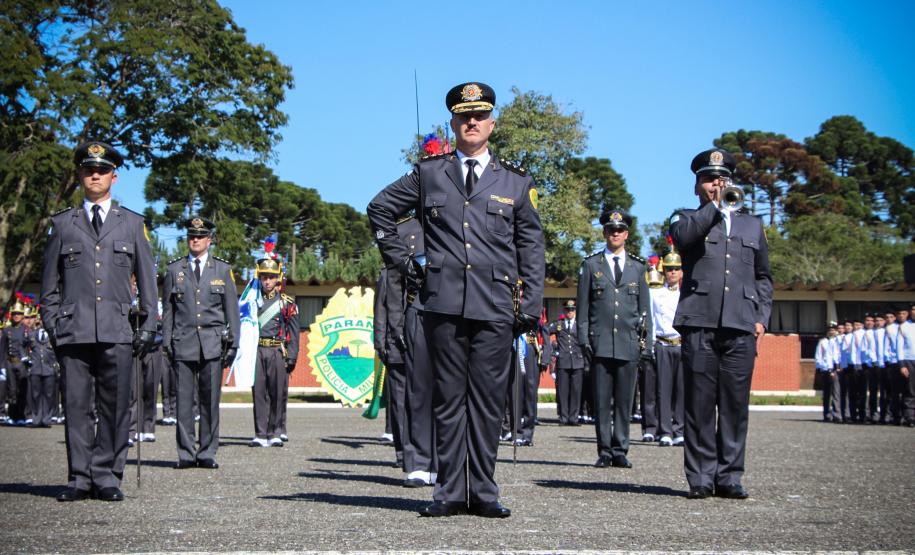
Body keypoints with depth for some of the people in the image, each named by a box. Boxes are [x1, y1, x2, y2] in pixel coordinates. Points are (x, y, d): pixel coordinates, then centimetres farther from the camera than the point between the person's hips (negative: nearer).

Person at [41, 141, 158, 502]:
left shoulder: (132, 224, 14)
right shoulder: (63, 223, 14)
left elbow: (147, 279, 13)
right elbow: (50, 281, 14)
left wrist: (148, 326, 6)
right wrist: (51, 324, 5)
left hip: (117, 331, 0)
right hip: (73, 330, 0)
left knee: (115, 405, -1)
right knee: (77, 405, -1)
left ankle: (107, 477, 6)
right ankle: (79, 478, 5)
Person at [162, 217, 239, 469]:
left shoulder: (223, 269, 10)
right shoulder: (174, 269, 10)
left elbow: (232, 309, 10)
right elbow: (168, 309, 10)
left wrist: (233, 343, 4)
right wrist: (166, 342, 3)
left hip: (213, 343, 0)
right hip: (183, 343, 0)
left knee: (210, 400, 0)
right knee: (184, 400, -2)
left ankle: (207, 453, 6)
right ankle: (186, 453, 4)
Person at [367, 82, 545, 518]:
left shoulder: (515, 182, 12)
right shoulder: (429, 174, 11)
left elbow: (531, 248, 12)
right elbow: (380, 209, 21)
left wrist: (530, 307, 4)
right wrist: (403, 260, 12)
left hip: (496, 307, 0)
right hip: (444, 303, 0)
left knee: (488, 400, 2)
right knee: (449, 398, 3)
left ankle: (483, 492, 9)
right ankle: (450, 492, 8)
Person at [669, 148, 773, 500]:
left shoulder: (751, 225, 23)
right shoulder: (687, 219, 14)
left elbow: (763, 277, 24)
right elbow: (682, 235, -11)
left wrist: (761, 318, 11)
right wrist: (714, 205, -1)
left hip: (741, 327, 2)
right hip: (699, 324, -2)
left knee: (735, 404, -1)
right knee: (700, 404, -4)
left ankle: (729, 477, 4)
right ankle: (700, 477, 1)